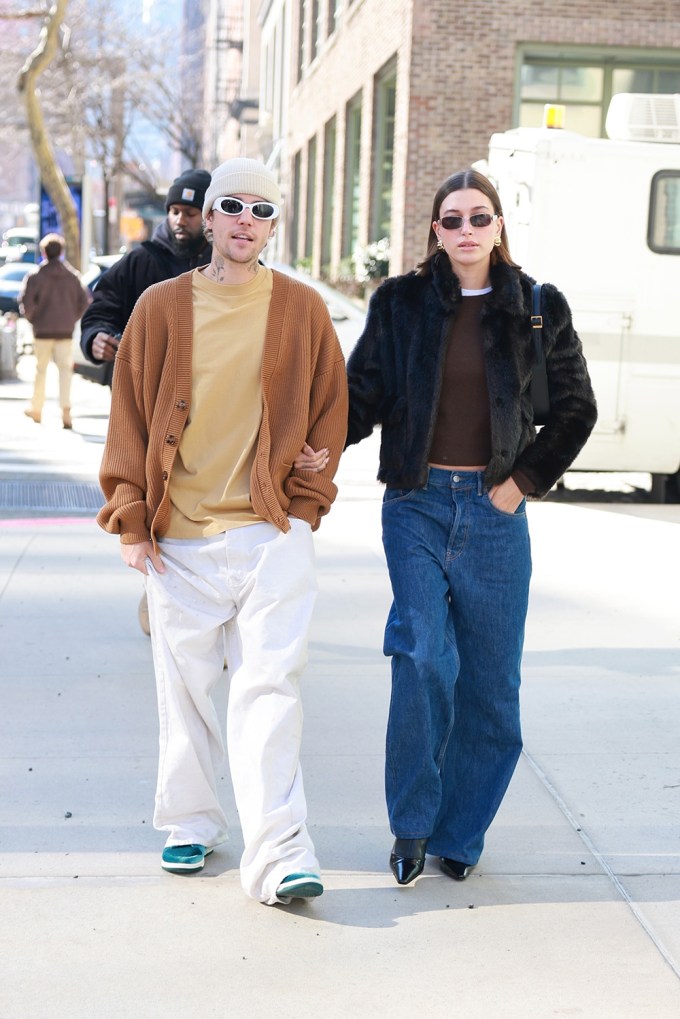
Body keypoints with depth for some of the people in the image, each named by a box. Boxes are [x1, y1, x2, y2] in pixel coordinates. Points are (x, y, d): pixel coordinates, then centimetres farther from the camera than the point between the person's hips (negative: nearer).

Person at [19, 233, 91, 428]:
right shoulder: (72, 276, 5)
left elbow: (26, 301, -15)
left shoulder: (37, 276, -7)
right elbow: (84, 301, 5)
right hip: (65, 332, 2)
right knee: (65, 369, 0)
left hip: (43, 330, -2)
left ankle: (36, 409, 20)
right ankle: (65, 408, -16)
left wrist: (31, 317, 2)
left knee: (41, 369, 10)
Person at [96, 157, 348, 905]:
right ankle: (189, 823, 26)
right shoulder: (160, 308, 5)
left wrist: (306, 499, 2)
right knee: (185, 688, 10)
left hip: (273, 532, -1)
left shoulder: (302, 310, 4)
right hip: (179, 536, 2)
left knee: (268, 687, -9)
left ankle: (277, 853, -11)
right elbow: (128, 417, 8)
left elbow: (329, 411, 11)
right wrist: (130, 516, 2)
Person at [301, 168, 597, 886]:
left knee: (489, 680, 4)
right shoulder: (401, 303, 3)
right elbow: (363, 393, 4)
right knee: (423, 659, -14)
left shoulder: (537, 308, 4)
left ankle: (458, 833, 20)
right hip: (417, 504, -1)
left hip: (494, 511, 1)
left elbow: (575, 408, 11)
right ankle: (411, 824, 4)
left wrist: (528, 479, 2)